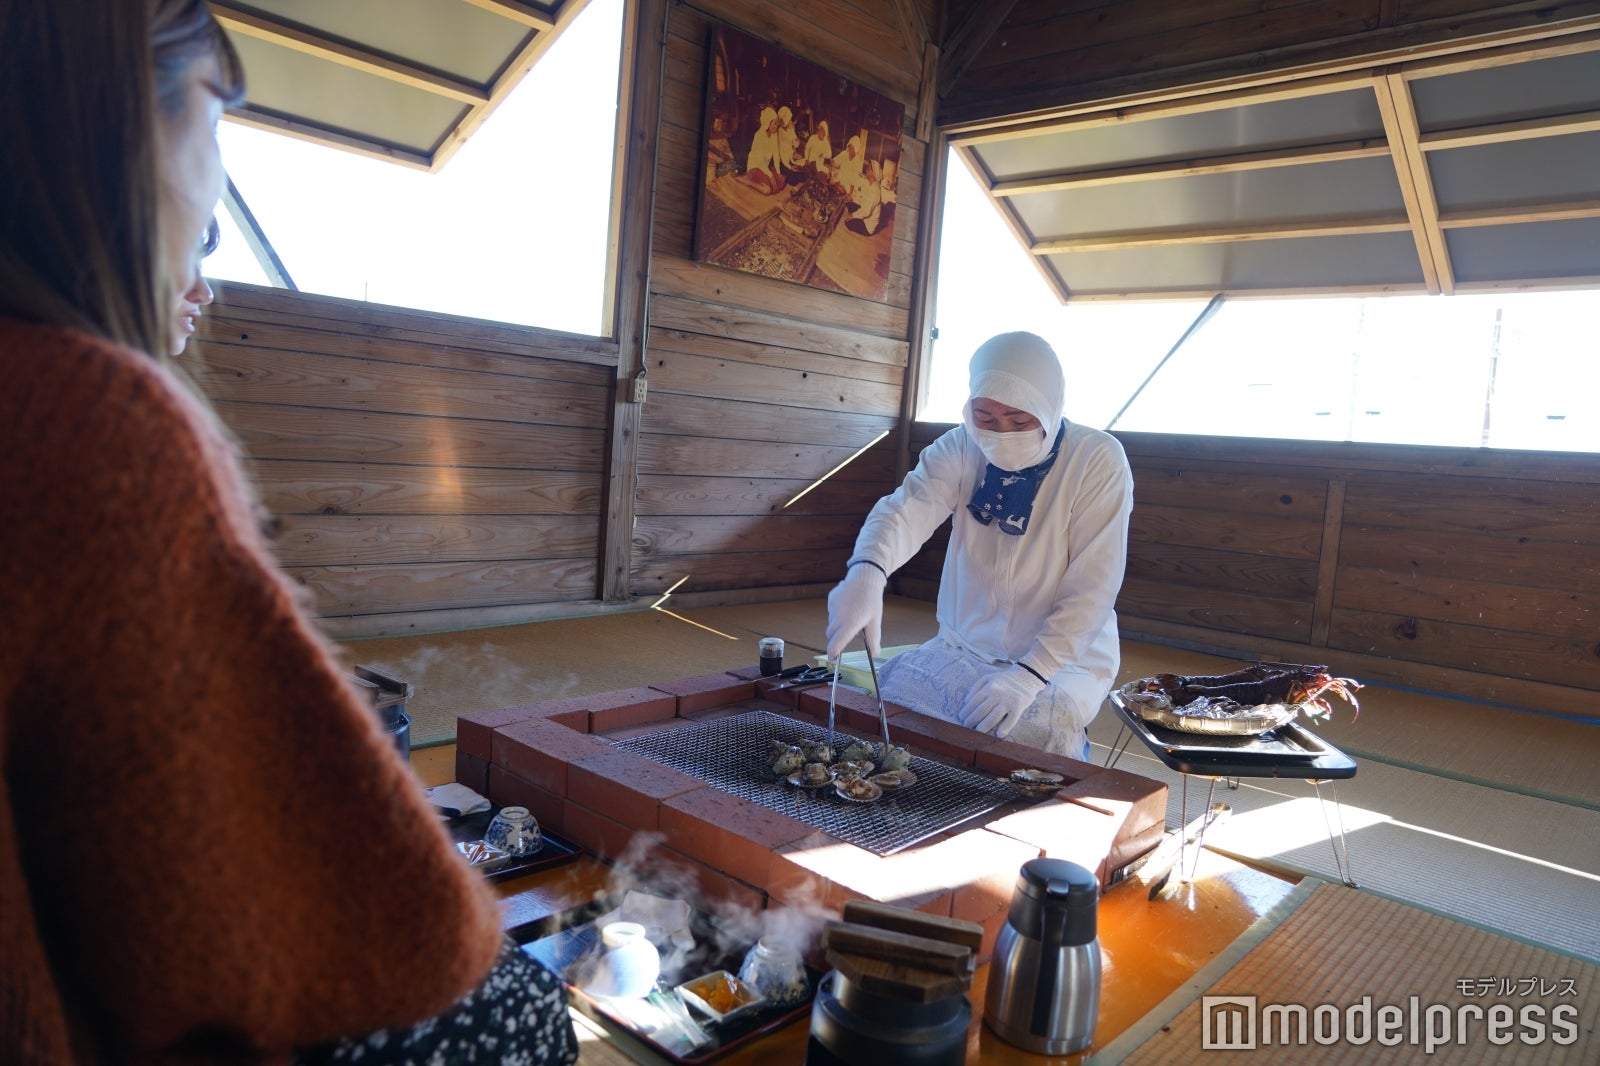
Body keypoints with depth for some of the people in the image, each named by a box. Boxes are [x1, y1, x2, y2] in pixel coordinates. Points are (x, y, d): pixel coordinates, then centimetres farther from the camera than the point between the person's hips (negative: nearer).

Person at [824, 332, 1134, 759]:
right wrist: (865, 572, -45)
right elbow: (907, 510, -23)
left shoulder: (1098, 460, -14)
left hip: (1065, 659, -3)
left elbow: (1092, 590, -17)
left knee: (1023, 738, -29)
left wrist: (1030, 674, -28)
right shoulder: (960, 448, -5)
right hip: (960, 649, 4)